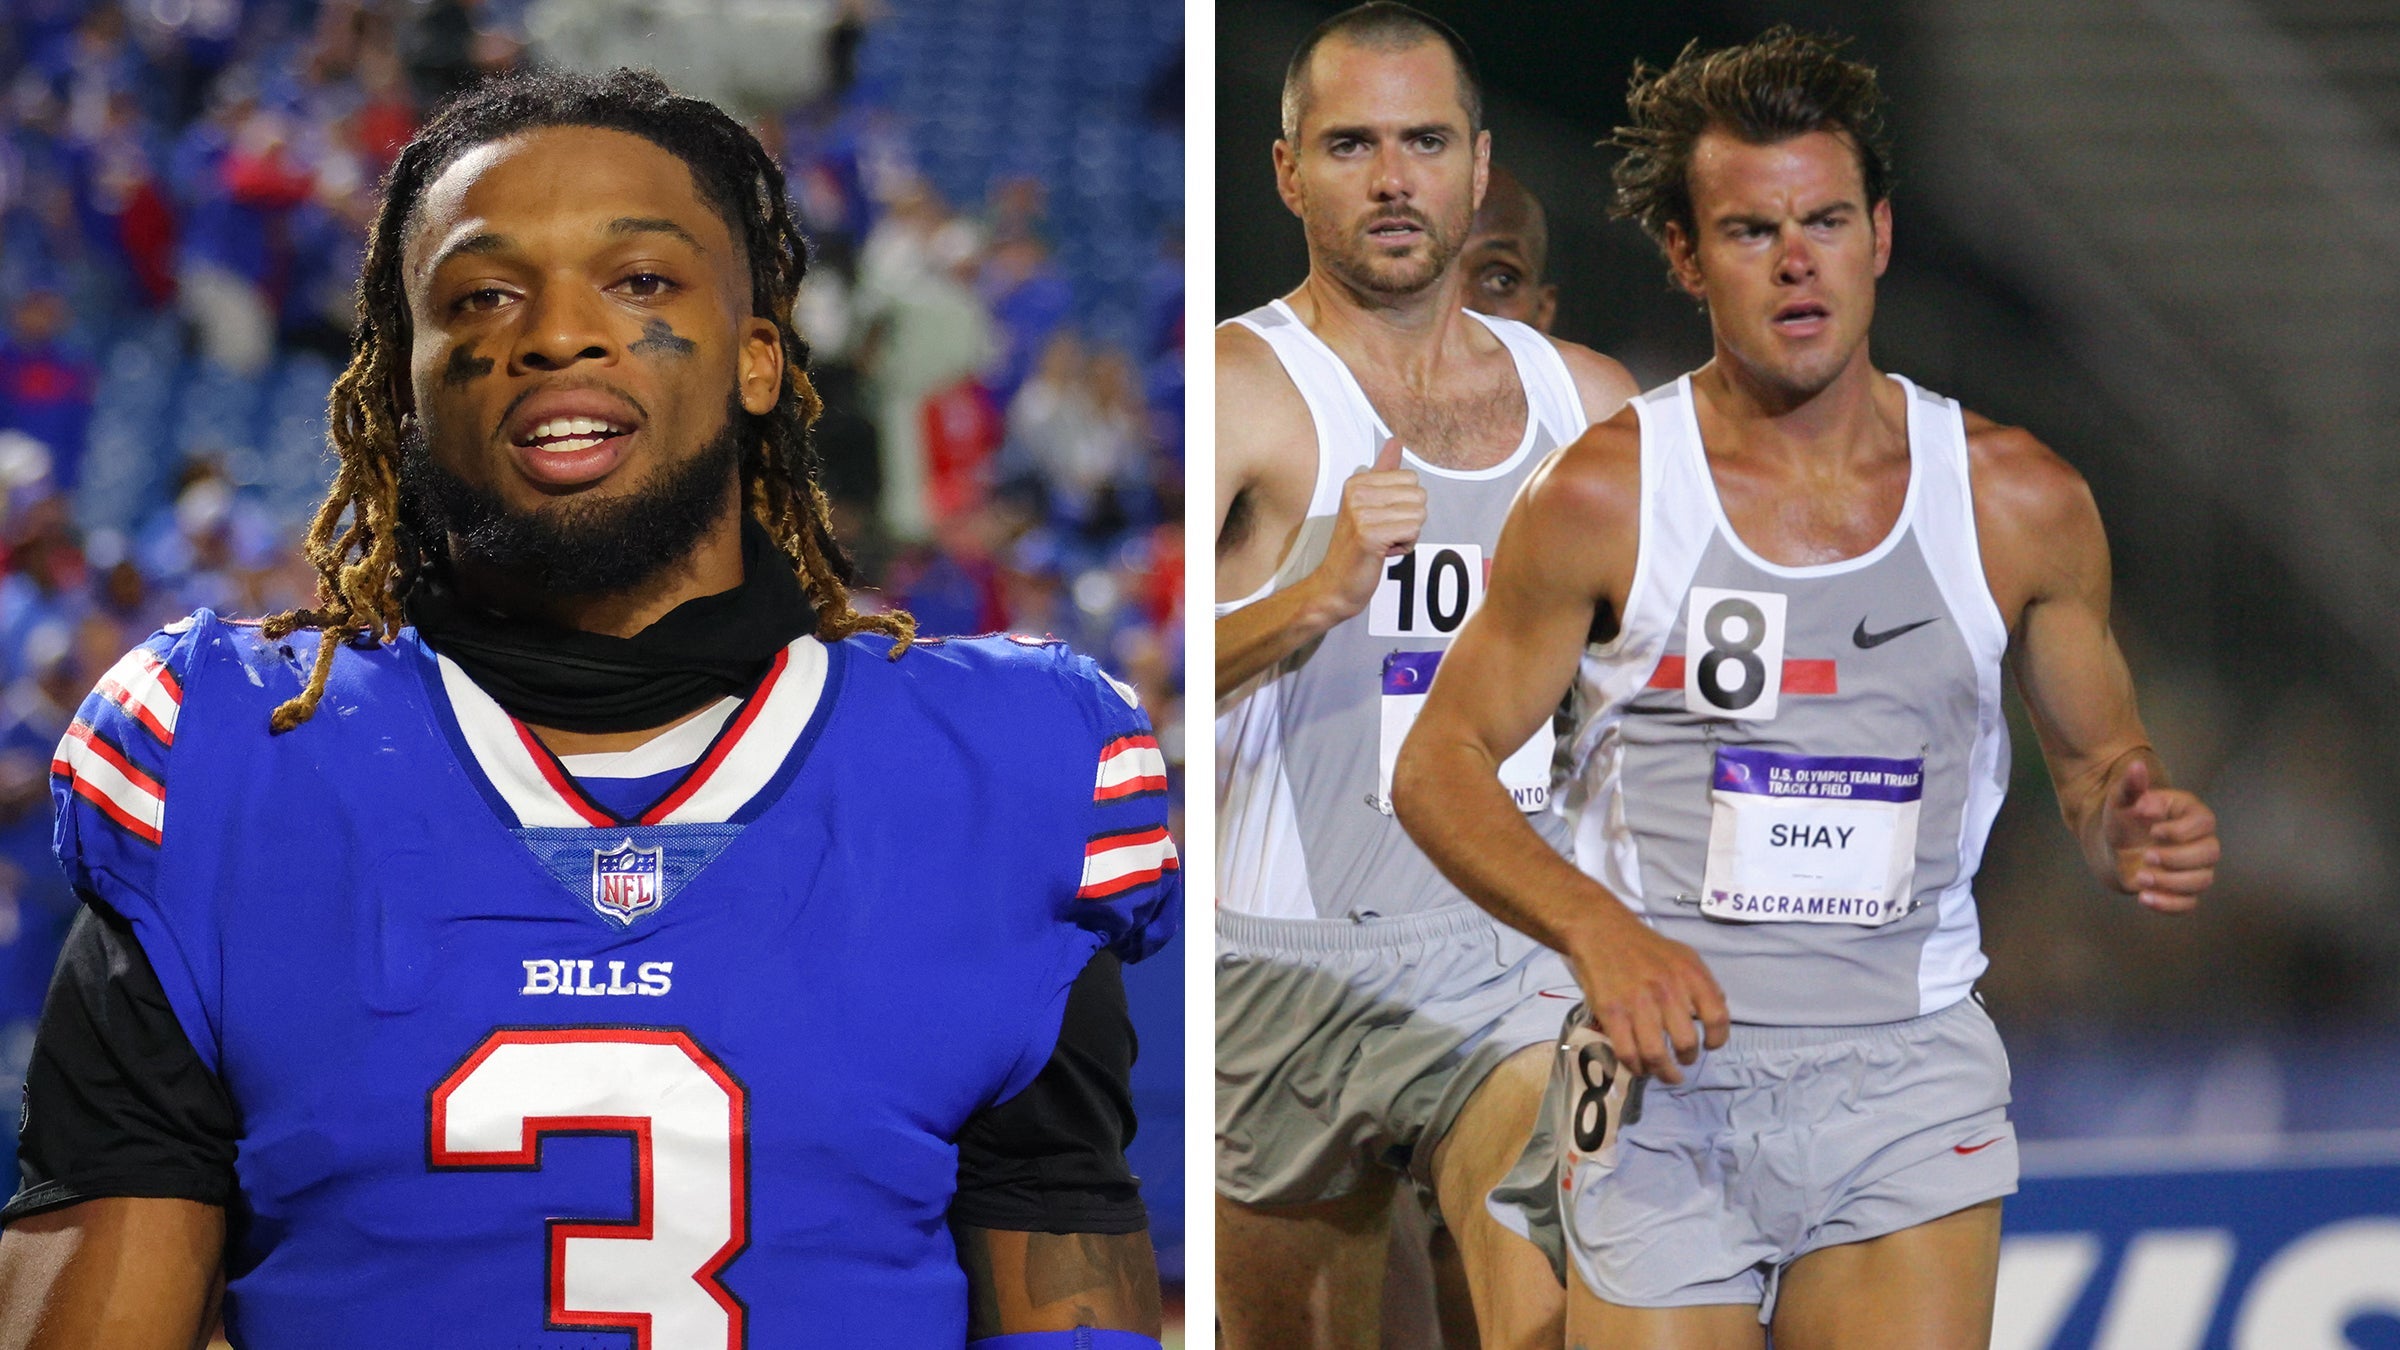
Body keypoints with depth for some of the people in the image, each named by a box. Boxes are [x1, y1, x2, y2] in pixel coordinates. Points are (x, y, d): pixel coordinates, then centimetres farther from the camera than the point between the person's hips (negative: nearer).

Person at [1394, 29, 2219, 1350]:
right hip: (1665, 1084, -1)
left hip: (1905, 1090, 1)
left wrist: (2135, 831, -8)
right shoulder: (1604, 496, -2)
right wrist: (1596, 928, -14)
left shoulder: (2020, 503, 3)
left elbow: (2097, 759, 16)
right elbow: (1440, 763, 2)